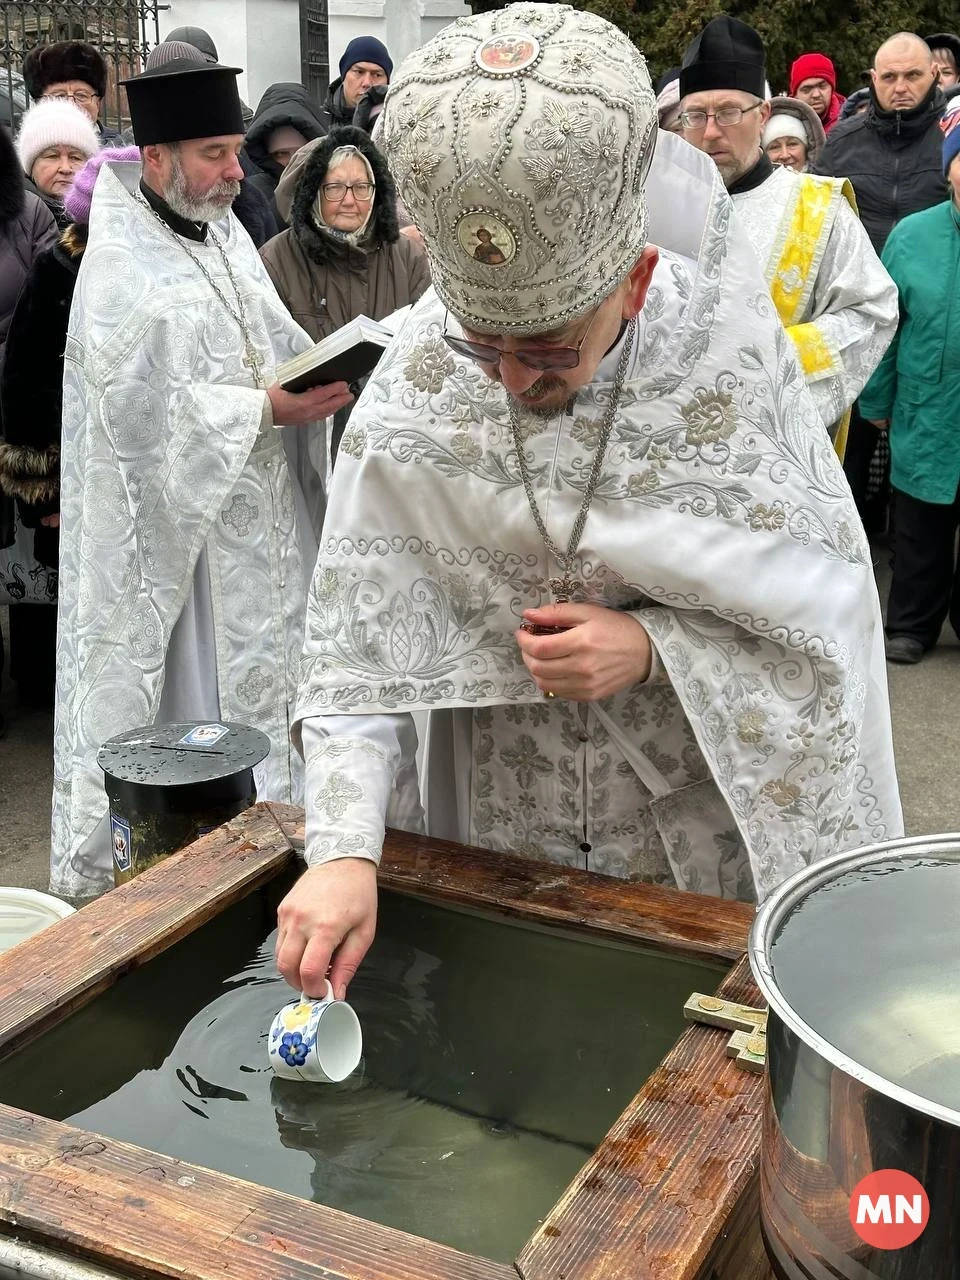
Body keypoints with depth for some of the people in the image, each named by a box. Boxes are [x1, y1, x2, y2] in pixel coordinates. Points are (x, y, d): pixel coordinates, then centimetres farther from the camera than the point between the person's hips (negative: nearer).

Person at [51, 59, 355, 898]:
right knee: (193, 693, 0)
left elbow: (273, 344, 14)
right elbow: (151, 406, -21)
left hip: (257, 518, 7)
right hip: (176, 528, -7)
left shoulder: (226, 235, 10)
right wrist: (272, 409, -23)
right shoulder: (119, 268, -14)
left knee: (257, 680, 13)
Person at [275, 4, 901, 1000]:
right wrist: (343, 850, -24)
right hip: (498, 817, 2)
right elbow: (358, 634, -14)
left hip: (706, 823, -1)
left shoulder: (736, 364, -19)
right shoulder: (416, 383, -16)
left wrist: (653, 647, -25)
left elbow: (830, 611, -10)